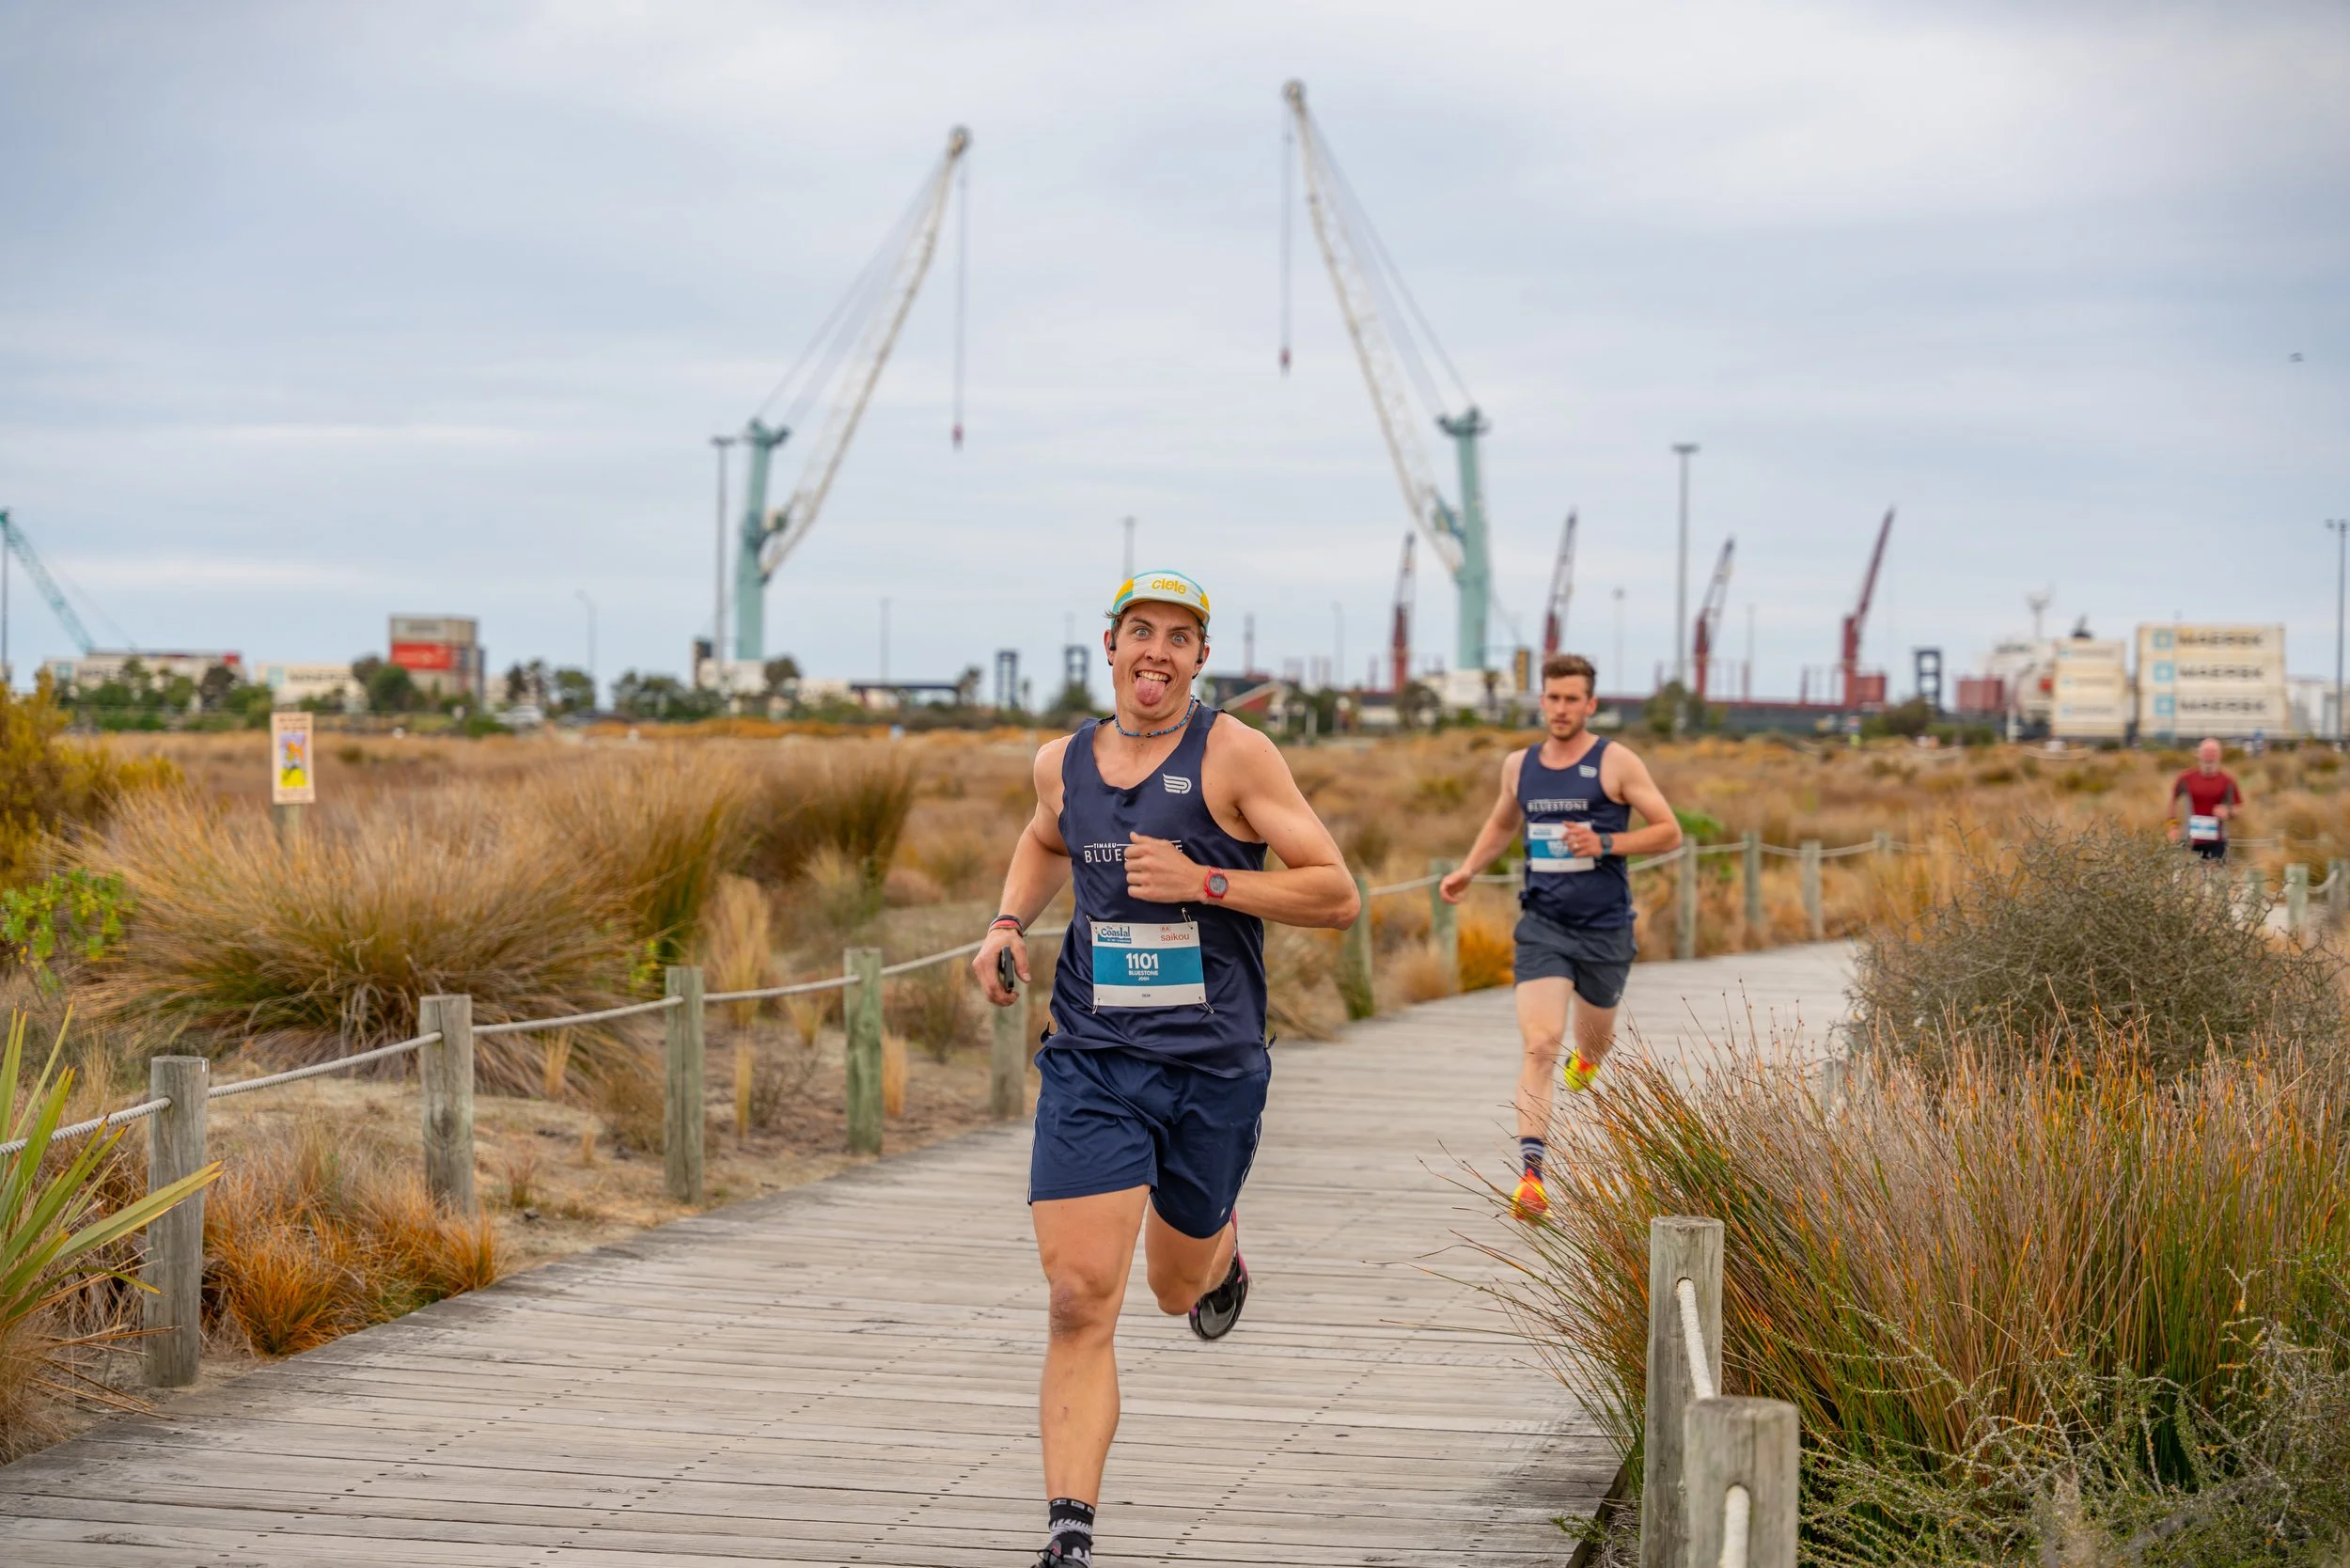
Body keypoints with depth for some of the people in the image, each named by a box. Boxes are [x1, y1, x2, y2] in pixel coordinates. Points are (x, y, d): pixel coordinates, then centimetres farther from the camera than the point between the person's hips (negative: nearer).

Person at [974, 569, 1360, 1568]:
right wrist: (1009, 924, 10)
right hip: (1090, 1063, 2)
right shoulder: (1063, 762, 5)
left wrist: (1202, 881, -19)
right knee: (1079, 1302, -12)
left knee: (1178, 1289, 19)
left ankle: (1220, 1250, 57)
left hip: (1213, 1066, -1)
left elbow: (1336, 894, -9)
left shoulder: (1232, 754, -8)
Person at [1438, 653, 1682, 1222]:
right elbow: (1502, 822, 26)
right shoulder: (1519, 765, 6)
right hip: (1542, 924, 1)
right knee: (1540, 1045, -16)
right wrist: (1467, 869, 10)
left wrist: (1605, 844, -18)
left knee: (1593, 1042, 19)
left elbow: (1669, 831, -4)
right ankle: (1530, 1173, -23)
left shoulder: (1616, 762, -6)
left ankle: (1586, 1058, 59)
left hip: (1604, 928, -1)